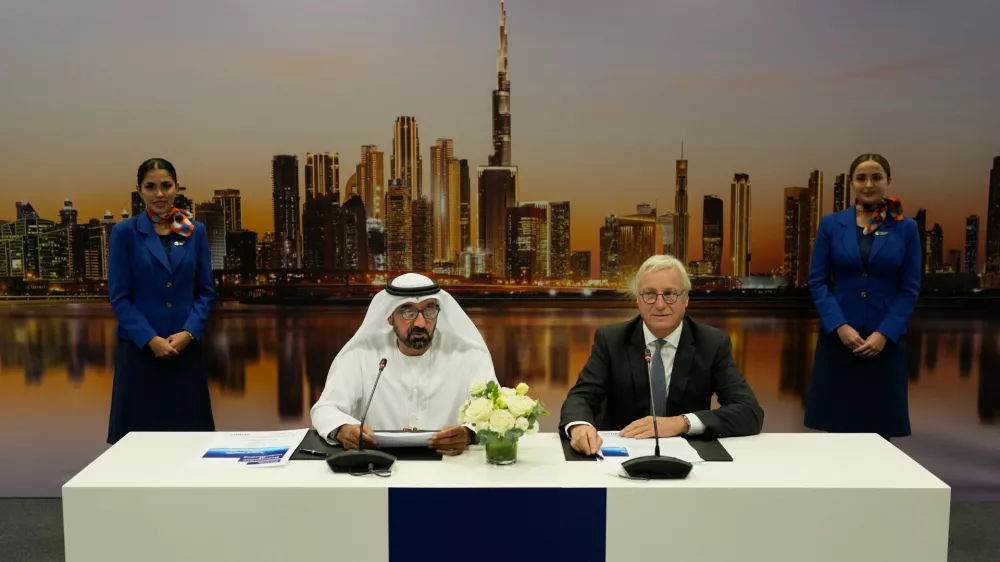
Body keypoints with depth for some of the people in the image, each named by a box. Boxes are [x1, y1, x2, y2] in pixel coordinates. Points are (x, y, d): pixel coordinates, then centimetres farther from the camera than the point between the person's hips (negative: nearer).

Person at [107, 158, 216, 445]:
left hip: (186, 348, 2)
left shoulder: (195, 232, 6)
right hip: (140, 348, -2)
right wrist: (151, 339, -13)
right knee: (141, 433, 2)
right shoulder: (124, 232, 0)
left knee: (188, 431, 5)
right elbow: (119, 296, -3)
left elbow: (206, 292, 7)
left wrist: (188, 333, -9)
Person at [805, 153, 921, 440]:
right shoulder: (831, 224, 3)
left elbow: (910, 288, 2)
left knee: (880, 430, 4)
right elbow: (817, 281, 1)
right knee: (836, 427, 3)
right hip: (837, 338, 0)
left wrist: (884, 334, -10)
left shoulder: (906, 228, 3)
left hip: (885, 340, 0)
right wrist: (840, 326, -12)